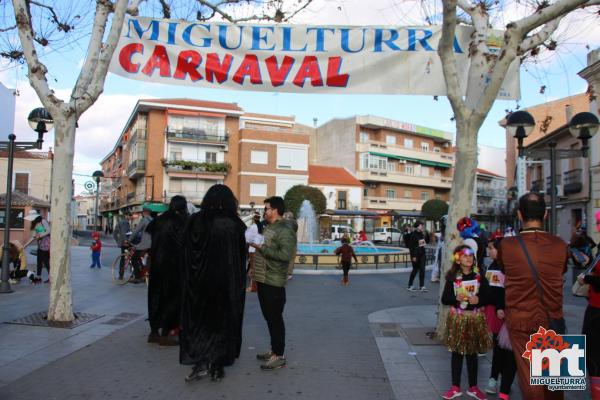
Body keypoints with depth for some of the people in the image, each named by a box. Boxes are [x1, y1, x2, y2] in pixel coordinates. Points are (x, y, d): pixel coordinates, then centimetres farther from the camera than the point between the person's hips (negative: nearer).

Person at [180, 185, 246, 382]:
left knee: (197, 320, 15)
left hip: (199, 281, 1)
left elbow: (185, 252, 0)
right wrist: (238, 283, 5)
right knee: (223, 321, 12)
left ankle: (200, 362, 2)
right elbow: (242, 256, -6)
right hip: (227, 282, -1)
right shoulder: (236, 225, -10)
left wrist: (188, 280, 11)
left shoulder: (195, 221, -5)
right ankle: (217, 367, 17)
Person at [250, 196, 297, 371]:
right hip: (262, 279, 10)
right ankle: (274, 350, 29)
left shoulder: (285, 230, -15)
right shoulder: (268, 227, 15)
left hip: (274, 282, -10)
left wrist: (262, 248, -23)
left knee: (275, 318, -3)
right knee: (268, 316, 17)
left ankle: (279, 356, 6)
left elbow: (286, 255, -26)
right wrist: (255, 243, 9)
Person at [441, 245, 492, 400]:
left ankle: (473, 387, 24)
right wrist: (456, 298, -23)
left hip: (475, 319, 1)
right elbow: (444, 299, -4)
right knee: (457, 352, 7)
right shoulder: (452, 278, -6)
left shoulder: (480, 277, -3)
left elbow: (487, 297, 2)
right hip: (457, 319, -1)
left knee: (472, 353, 10)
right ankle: (455, 387, 18)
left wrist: (479, 300, -18)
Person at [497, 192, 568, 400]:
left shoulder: (506, 245, -13)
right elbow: (562, 271, 10)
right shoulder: (560, 245, -9)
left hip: (520, 320, -2)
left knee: (528, 374, 7)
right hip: (552, 319, 2)